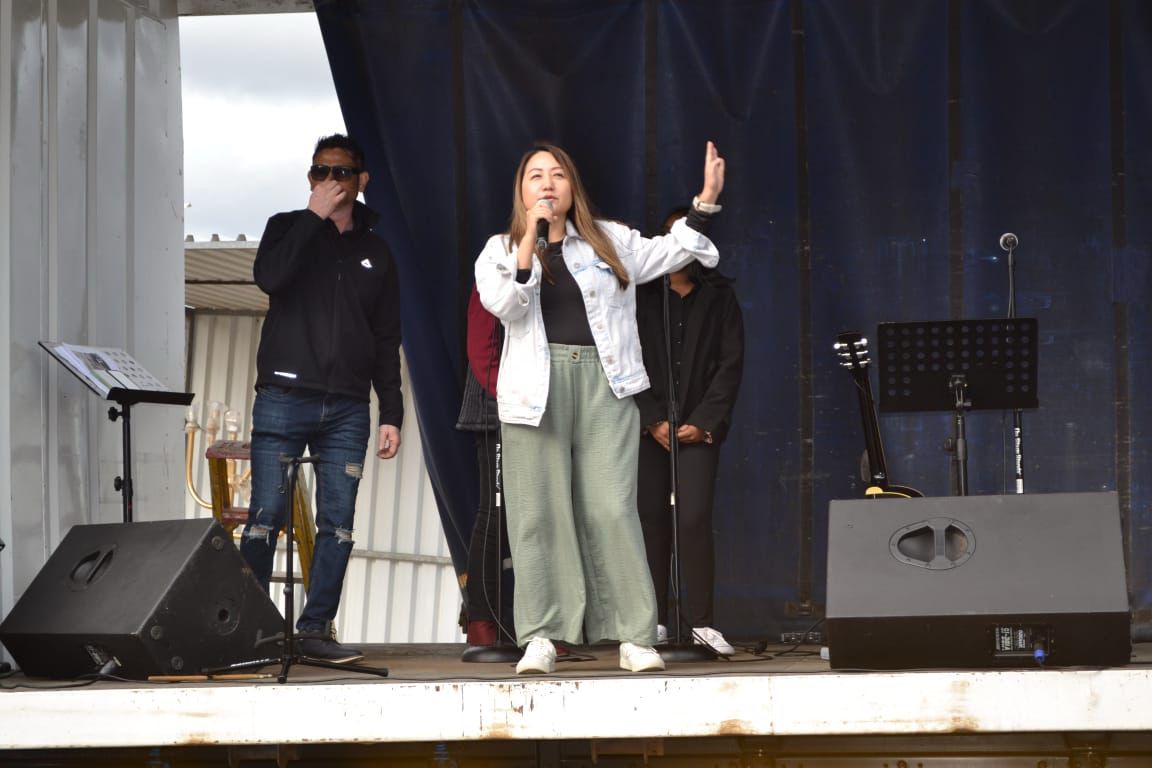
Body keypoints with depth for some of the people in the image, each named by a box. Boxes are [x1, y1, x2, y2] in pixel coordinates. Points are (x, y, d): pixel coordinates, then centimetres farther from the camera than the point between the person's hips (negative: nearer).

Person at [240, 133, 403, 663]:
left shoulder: (375, 252, 16)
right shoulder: (288, 228, 9)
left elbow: (387, 341, 16)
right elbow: (269, 278, -14)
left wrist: (392, 414, 8)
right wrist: (315, 215, -10)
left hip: (348, 408, 3)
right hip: (283, 396, -3)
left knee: (339, 523, -1)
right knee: (266, 516, -6)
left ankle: (315, 629, 4)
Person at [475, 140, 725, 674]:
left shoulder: (608, 241, 18)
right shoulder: (501, 249, 13)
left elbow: (670, 252, 19)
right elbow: (501, 304, -5)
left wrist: (705, 200, 7)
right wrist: (531, 235, -11)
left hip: (604, 384, 0)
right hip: (537, 386, 0)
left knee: (612, 509, -6)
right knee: (539, 510, -4)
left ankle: (633, 635, -5)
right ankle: (541, 635, 0)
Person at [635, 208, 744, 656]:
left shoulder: (719, 297, 10)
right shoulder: (641, 295, 8)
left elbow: (730, 365, 4)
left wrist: (704, 422, -7)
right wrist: (653, 421, -7)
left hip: (699, 426, -1)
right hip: (649, 427, 1)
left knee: (694, 519, -13)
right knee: (651, 519, -1)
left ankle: (700, 621, -8)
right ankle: (655, 620, 4)